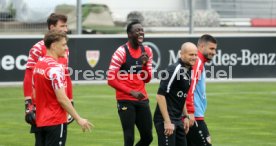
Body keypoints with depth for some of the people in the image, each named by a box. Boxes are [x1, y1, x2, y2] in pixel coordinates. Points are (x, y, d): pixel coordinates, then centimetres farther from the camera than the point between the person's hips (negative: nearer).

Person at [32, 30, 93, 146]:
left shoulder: (38, 65, 9)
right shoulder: (56, 67, -17)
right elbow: (62, 98, -20)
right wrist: (79, 119, -14)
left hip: (41, 121, 8)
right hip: (56, 122, -8)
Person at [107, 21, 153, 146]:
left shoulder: (146, 51, 7)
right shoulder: (121, 52, -11)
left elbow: (146, 79, 10)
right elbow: (111, 79, -12)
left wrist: (145, 64, -9)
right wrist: (131, 92, -18)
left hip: (142, 99, 6)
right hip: (126, 101, -6)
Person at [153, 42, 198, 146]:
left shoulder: (188, 71, 12)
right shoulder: (174, 70, -15)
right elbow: (160, 95, -20)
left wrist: (185, 116, 19)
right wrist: (167, 122, -23)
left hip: (178, 120, 9)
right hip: (166, 119, -9)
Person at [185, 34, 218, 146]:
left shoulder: (199, 62, 19)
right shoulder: (197, 62, -10)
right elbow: (189, 88, -19)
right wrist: (190, 112, -22)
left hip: (192, 116, 10)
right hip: (194, 116, -10)